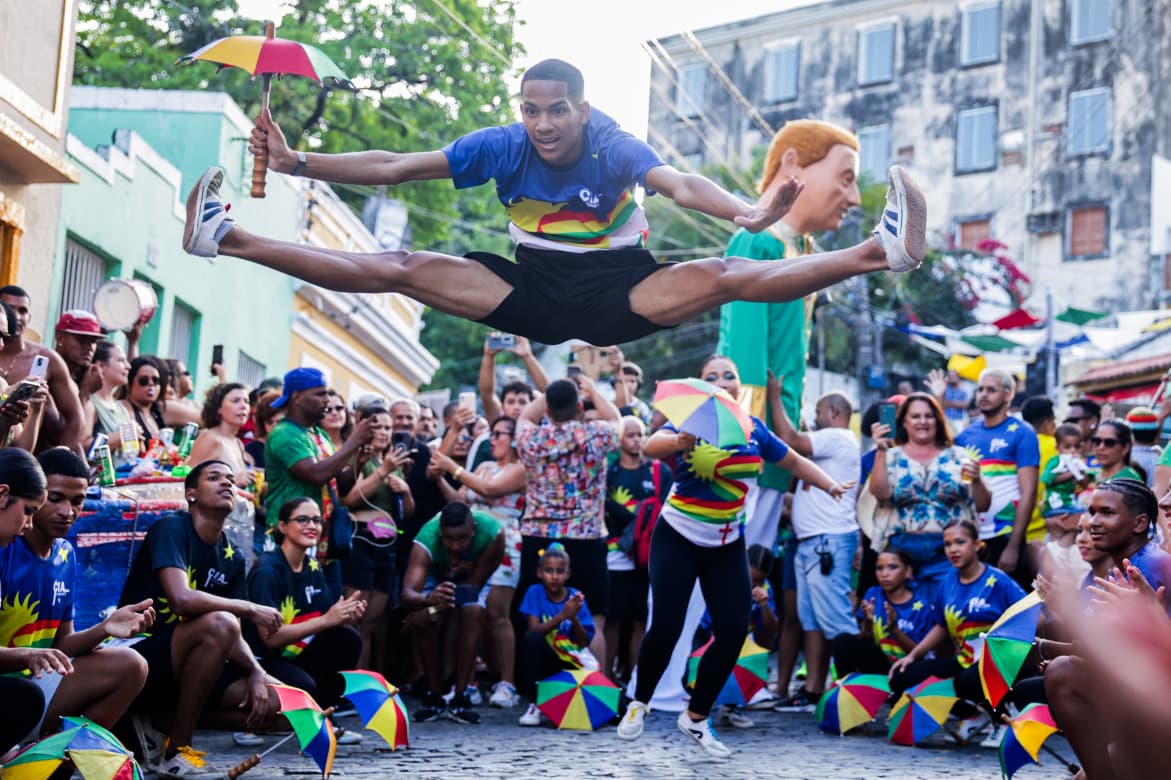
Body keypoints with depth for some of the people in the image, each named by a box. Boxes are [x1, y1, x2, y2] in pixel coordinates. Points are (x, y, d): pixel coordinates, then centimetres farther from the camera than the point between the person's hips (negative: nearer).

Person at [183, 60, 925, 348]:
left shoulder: (615, 146, -18)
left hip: (620, 294, -2)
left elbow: (680, 184, -37)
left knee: (720, 277, -29)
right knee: (401, 269, -10)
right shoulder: (504, 146, -10)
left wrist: (748, 214, -58)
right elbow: (394, 166, -10)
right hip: (532, 292, 2)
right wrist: (298, 163, -18)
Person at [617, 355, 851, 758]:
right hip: (677, 539, -4)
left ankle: (696, 717, 14)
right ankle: (639, 704, 14)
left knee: (733, 631, -4)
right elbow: (650, 446, -33)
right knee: (665, 626, -12)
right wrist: (679, 442, -54)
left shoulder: (754, 428, 0)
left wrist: (832, 486, -2)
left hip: (727, 547, 4)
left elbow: (795, 461, 13)